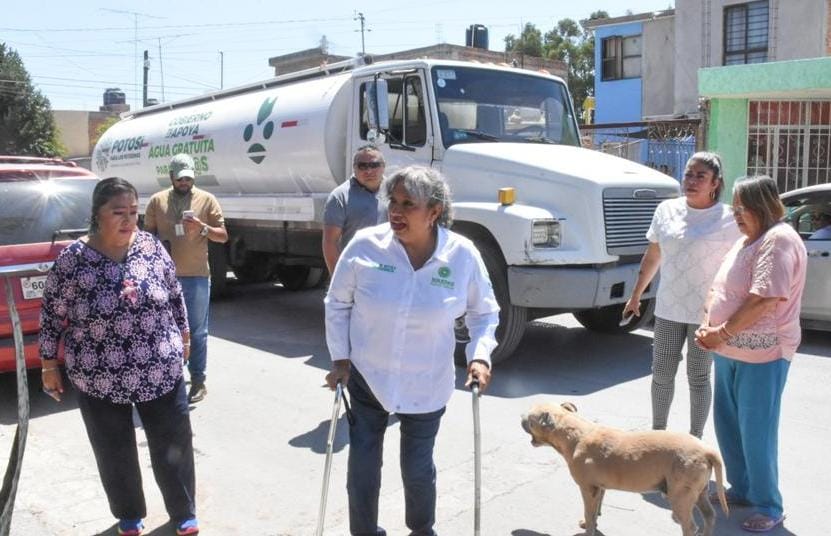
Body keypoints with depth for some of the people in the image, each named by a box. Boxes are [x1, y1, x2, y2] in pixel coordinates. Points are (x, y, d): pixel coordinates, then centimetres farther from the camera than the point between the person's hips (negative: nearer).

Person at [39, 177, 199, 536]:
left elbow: (175, 294, 8)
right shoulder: (71, 260, -12)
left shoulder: (151, 247, -5)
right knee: (115, 454, 15)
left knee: (174, 445, 11)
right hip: (99, 381, -1)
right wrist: (49, 366, 1)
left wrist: (183, 335, 15)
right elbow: (51, 316, -3)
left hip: (161, 372, 2)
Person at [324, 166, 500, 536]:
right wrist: (340, 359, -4)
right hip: (367, 377, 0)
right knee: (362, 466, 9)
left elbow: (484, 312, 2)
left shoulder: (462, 254, -13)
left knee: (418, 468, 13)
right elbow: (337, 304, -1)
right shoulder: (365, 245, -15)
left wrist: (480, 356, -12)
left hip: (426, 386, 0)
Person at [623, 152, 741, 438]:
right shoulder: (667, 210, 4)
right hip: (668, 309, 4)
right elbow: (652, 257, 13)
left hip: (706, 313, -3)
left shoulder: (729, 219, -8)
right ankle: (657, 433, 28)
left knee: (698, 377, 8)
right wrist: (636, 296, 17)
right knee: (662, 374, 10)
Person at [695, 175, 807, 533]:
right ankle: (741, 488, 33)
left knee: (756, 432, -1)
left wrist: (722, 333, -16)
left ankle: (769, 507, 15)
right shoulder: (746, 240, 14)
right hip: (729, 352, 9)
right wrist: (707, 326, 1)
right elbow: (719, 288, 16)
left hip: (762, 354, -9)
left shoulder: (779, 240, -15)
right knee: (726, 423, 16)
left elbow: (765, 300, -23)